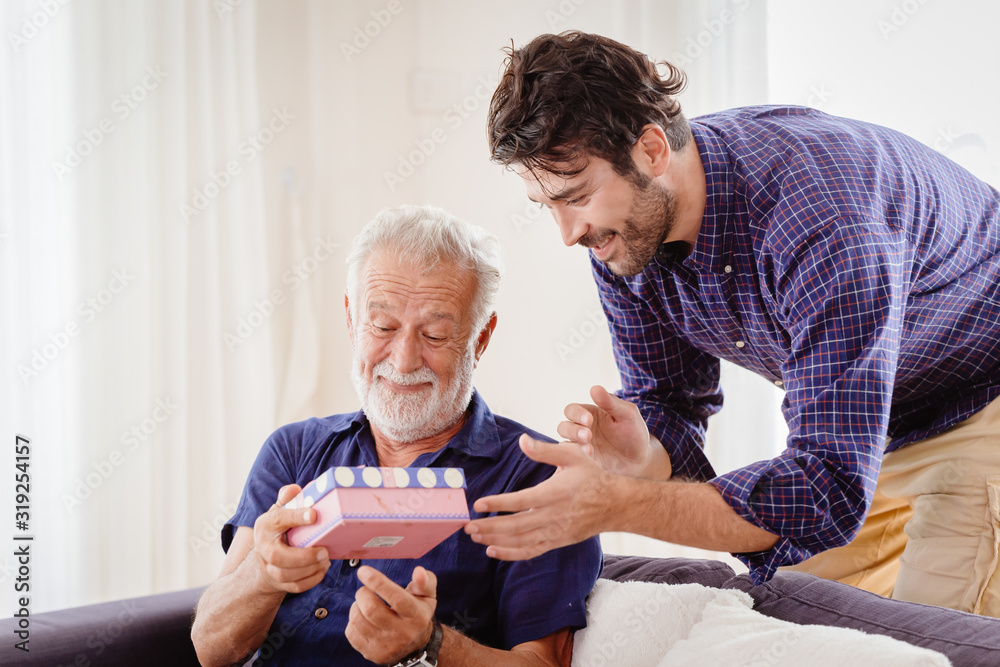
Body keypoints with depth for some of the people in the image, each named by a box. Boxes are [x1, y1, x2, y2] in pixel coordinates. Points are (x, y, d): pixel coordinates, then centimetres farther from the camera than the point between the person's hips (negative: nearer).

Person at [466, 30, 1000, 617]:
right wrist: (643, 458, -32)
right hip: (854, 426, 6)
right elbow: (669, 401, -7)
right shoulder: (620, 230, -16)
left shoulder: (822, 218, -41)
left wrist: (618, 504, -48)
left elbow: (834, 490, -44)